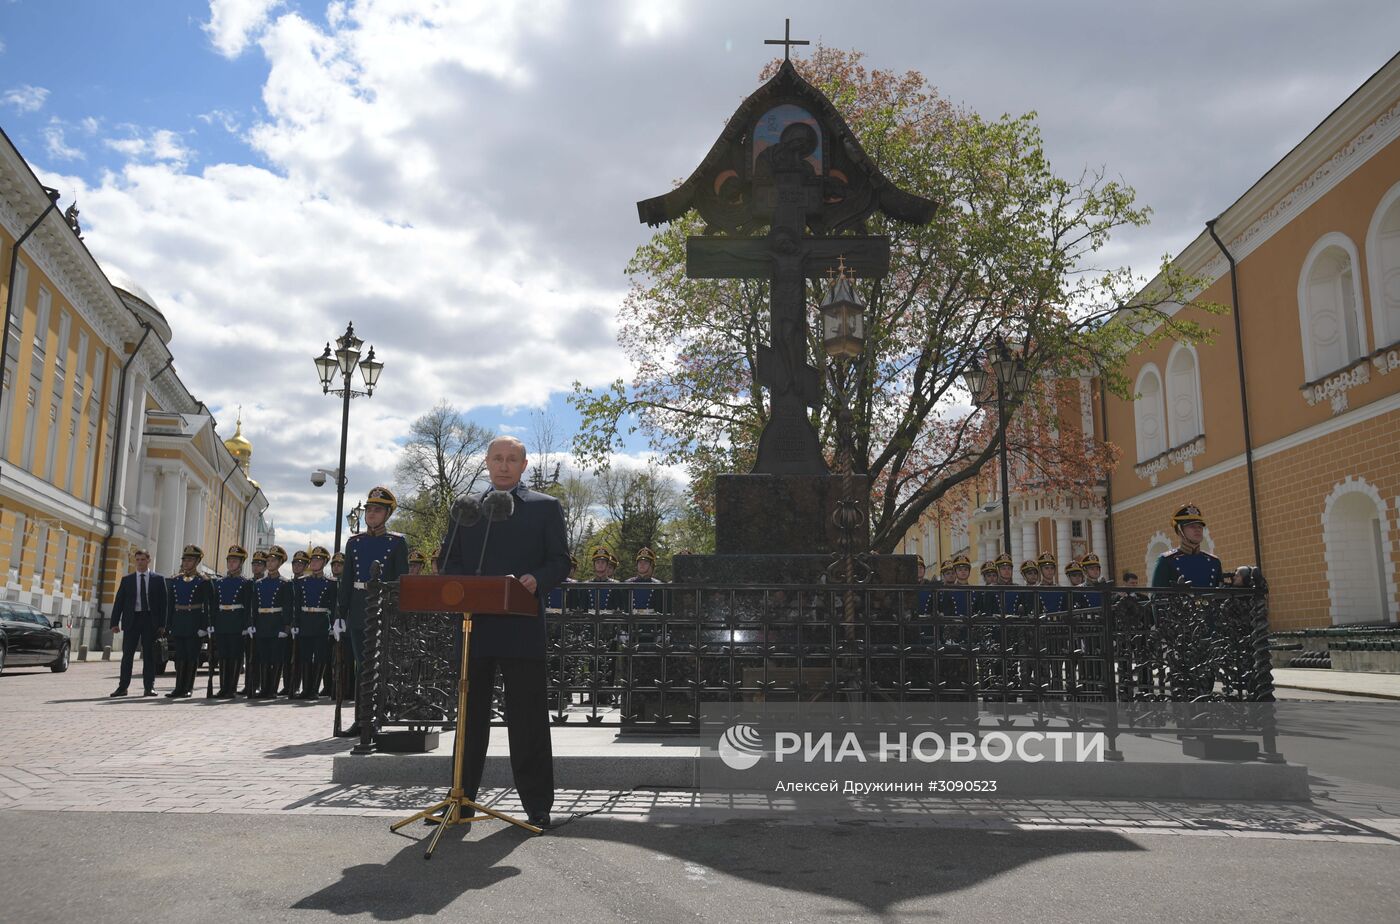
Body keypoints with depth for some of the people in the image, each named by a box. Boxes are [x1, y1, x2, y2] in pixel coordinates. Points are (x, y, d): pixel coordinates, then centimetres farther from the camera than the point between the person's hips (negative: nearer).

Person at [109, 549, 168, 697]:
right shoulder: (127, 580, 9)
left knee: (150, 655, 2)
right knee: (127, 654, 2)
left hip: (150, 620, -1)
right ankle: (123, 687, 7)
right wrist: (115, 622, -3)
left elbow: (163, 602, 2)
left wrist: (162, 624, -4)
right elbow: (118, 602, 7)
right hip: (132, 619, 1)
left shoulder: (158, 579, 5)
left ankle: (149, 687, 7)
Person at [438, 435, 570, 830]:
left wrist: (537, 580, -18)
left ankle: (537, 805, 8)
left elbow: (561, 562, 2)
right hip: (473, 625, 3)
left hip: (522, 628, -3)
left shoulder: (546, 507, 8)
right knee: (470, 716, 10)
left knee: (528, 720, 1)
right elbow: (448, 561, 13)